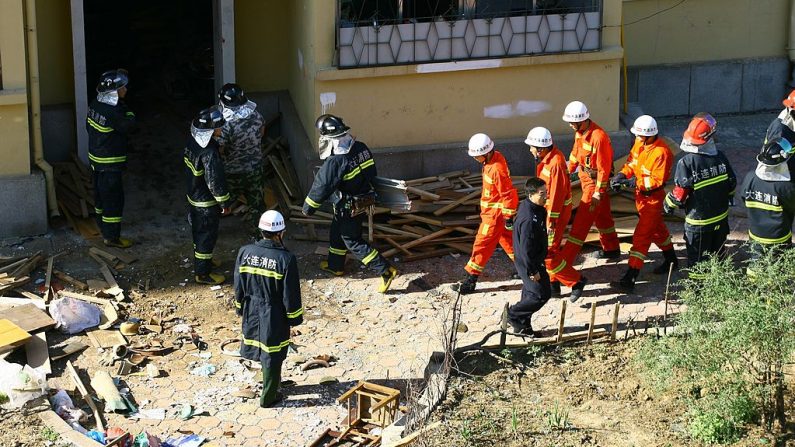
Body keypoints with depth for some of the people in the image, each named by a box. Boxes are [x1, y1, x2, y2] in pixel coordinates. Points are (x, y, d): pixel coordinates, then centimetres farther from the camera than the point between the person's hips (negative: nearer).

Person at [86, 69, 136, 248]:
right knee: (114, 198, -1)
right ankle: (111, 237, 4)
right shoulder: (112, 112, -27)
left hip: (95, 158, 9)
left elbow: (89, 126, 12)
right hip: (109, 164, -9)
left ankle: (103, 228, 37)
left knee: (101, 195, 22)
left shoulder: (95, 104, 0)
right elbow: (128, 125, -14)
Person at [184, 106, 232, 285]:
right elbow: (215, 181, -27)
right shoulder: (209, 153, -33)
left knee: (199, 231, 26)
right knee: (207, 235, 6)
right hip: (206, 203, -9)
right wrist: (224, 203, -14)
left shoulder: (192, 142, -5)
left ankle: (203, 260, 45)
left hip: (193, 195, 9)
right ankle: (203, 273, 18)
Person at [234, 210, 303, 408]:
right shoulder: (286, 259, -22)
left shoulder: (245, 252, -11)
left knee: (260, 346, 23)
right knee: (272, 355, 11)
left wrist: (240, 308, 16)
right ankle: (268, 396, 23)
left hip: (251, 313, 4)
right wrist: (294, 317, -2)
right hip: (274, 317, -4)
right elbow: (291, 295, -16)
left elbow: (238, 286, 1)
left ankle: (271, 383, 43)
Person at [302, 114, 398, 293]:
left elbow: (321, 187, -21)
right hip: (364, 201, 9)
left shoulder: (335, 162, -30)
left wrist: (308, 208, -7)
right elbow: (372, 172, 7)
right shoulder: (361, 148, -7)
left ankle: (386, 270, 0)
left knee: (353, 242, 4)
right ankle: (335, 266, 44)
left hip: (348, 208, -9)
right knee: (336, 233, 26)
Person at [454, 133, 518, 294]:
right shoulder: (494, 157, 1)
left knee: (482, 244, -3)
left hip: (496, 213, -10)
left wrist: (509, 217, -20)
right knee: (507, 239, 22)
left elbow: (508, 194, -25)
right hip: (491, 210, 10)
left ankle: (471, 279, 4)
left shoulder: (497, 169, -29)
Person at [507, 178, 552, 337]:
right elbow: (526, 248, -27)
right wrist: (533, 271, -21)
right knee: (542, 294, -2)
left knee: (530, 293, 18)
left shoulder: (533, 208, 2)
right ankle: (513, 315, 9)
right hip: (529, 263, -10)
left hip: (534, 260, 10)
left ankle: (523, 327, 29)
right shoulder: (529, 219, -30)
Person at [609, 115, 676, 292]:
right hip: (640, 194, 9)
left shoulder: (661, 152, -28)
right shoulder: (640, 142, -4)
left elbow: (657, 180, -27)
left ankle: (630, 278, -10)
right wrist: (622, 175, -11)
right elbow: (631, 161, 7)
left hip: (653, 198, -9)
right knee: (657, 229, 26)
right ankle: (671, 260, 48)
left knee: (641, 236, -10)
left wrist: (636, 183, -32)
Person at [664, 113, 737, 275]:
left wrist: (668, 204, 0)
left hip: (698, 221, -5)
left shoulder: (686, 163, -23)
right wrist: (728, 198, 24)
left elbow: (680, 194, -20)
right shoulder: (720, 157, -8)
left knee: (697, 258, 9)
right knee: (717, 254, 22)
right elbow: (732, 183, 3)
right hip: (721, 218, 5)